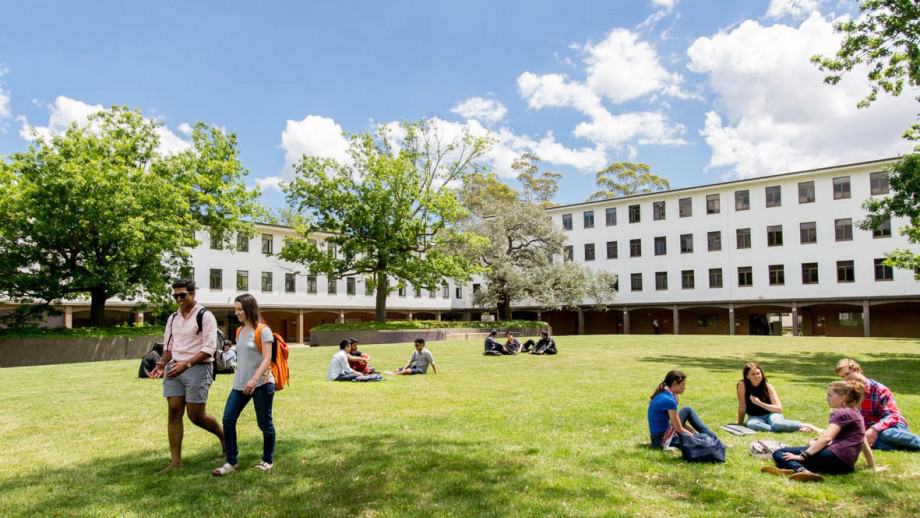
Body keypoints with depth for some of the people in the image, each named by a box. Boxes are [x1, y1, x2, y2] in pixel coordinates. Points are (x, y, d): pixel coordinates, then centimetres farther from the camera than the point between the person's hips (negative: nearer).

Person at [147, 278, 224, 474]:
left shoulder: (205, 316, -8)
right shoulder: (173, 318, 13)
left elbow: (209, 349, -15)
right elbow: (169, 347, 20)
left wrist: (186, 364, -25)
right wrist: (161, 364, 1)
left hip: (198, 368, -6)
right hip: (174, 369, 6)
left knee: (196, 416, -1)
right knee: (174, 414, 2)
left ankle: (223, 436, 27)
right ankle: (175, 461, 9)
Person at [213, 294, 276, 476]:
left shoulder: (263, 331, -11)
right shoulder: (239, 331, 11)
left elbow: (267, 359, -18)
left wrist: (254, 380, -28)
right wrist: (239, 380, 17)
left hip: (261, 383, -7)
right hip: (240, 384, 7)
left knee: (264, 423, 4)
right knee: (228, 420, -1)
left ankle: (267, 460, 21)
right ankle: (231, 462, 10)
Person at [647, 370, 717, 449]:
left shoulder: (663, 395, 7)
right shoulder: (669, 400, -23)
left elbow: (678, 422, 17)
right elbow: (679, 429, -16)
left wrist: (696, 432, 14)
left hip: (661, 433, 10)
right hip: (662, 440, -10)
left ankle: (713, 438, 14)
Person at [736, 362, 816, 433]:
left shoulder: (768, 386, -10)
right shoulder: (742, 385, -14)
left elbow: (779, 408, -11)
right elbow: (742, 407, -7)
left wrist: (759, 403, -20)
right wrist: (740, 424, -4)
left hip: (770, 414, -1)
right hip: (755, 417, 1)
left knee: (777, 423, -37)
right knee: (751, 424, -37)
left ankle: (805, 426, -15)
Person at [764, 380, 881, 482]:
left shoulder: (841, 414, -2)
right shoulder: (856, 415, 27)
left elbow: (826, 438, -16)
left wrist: (803, 455, -23)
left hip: (835, 457, -9)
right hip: (845, 465, 9)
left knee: (779, 453, -17)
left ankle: (800, 470, -51)